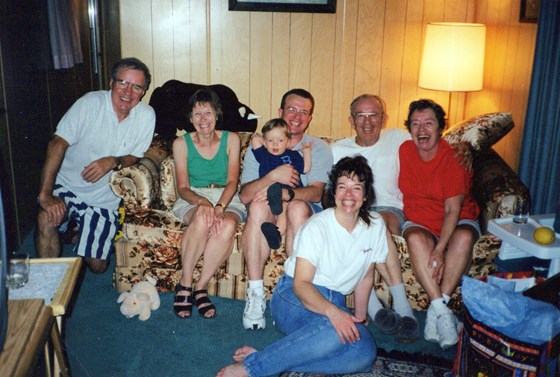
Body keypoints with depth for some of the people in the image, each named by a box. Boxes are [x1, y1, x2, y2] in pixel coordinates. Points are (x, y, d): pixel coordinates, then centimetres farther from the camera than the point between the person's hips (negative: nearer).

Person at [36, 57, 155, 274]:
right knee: (46, 219, -33)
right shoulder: (91, 103, -16)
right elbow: (58, 144, -21)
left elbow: (135, 156, 0)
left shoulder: (147, 116, -8)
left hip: (104, 198, 2)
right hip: (67, 185, -2)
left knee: (97, 265, 3)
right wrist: (46, 194, -28)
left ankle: (86, 237, 38)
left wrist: (113, 162, -24)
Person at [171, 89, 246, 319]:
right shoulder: (182, 143, 3)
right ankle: (184, 284, -21)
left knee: (228, 226, -35)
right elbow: (183, 188, -3)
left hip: (227, 199, 1)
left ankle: (201, 287, -19)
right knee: (202, 219, -38)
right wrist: (202, 202, -25)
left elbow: (232, 181, -4)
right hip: (192, 199, -1)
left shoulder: (231, 140, 4)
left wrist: (219, 207, -25)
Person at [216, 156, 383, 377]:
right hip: (293, 297, -5)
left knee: (365, 354, -27)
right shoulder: (317, 226, -14)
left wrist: (360, 315, 9)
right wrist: (331, 311, -37)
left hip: (335, 302, 5)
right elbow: (300, 283, -21)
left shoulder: (375, 226, 2)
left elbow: (366, 276, 13)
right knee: (336, 331, -39)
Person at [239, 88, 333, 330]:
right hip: (267, 212, 1)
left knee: (298, 207, -35)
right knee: (258, 205, -34)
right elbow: (244, 195, -8)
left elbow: (316, 193, -13)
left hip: (306, 212, 0)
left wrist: (286, 193, -33)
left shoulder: (319, 148, 5)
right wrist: (273, 176, -26)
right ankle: (255, 294, -32)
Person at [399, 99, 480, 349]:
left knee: (464, 237, -34)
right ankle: (442, 311, -32)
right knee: (415, 238, -32)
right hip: (420, 222, 2)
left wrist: (439, 250, -30)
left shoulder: (454, 157, -14)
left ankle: (436, 310, -26)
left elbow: (453, 210, -19)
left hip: (457, 221, -1)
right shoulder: (404, 151, -2)